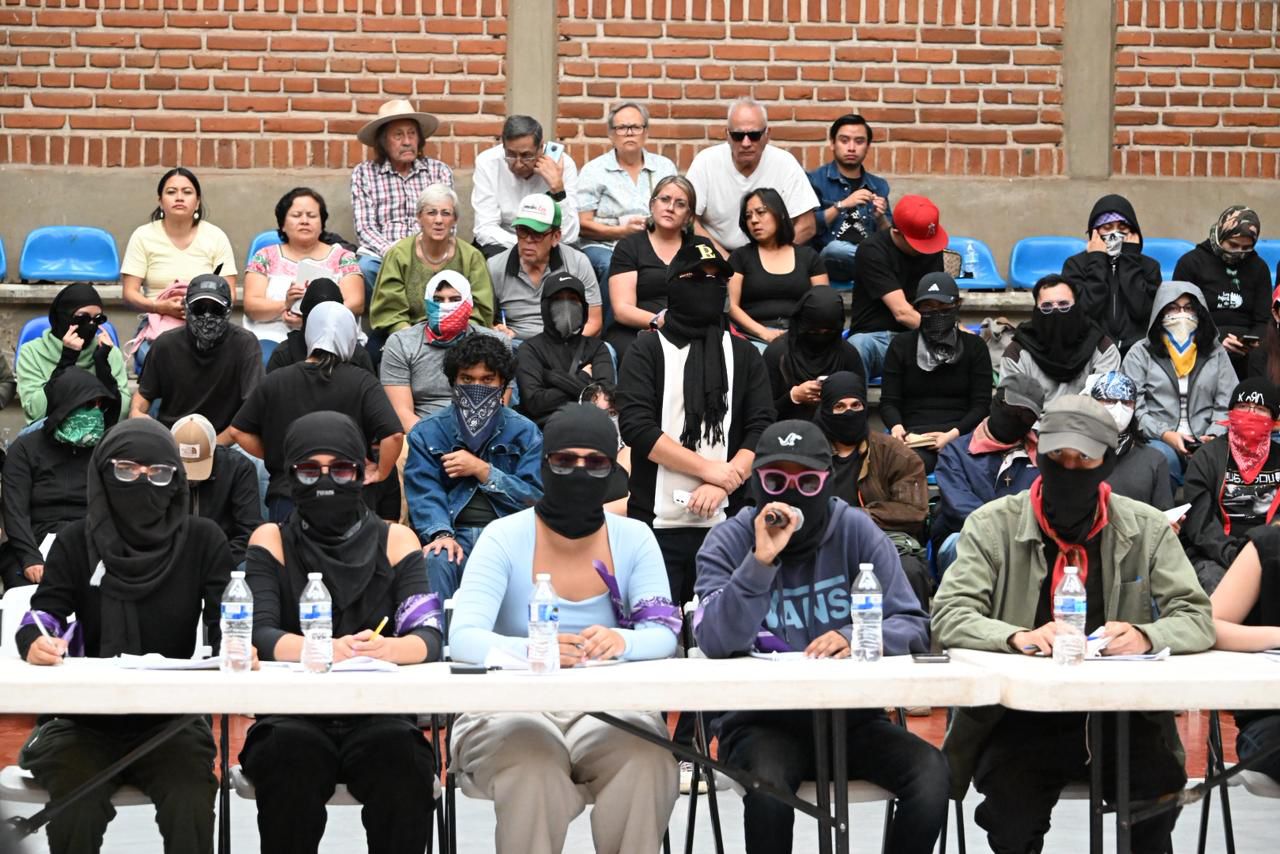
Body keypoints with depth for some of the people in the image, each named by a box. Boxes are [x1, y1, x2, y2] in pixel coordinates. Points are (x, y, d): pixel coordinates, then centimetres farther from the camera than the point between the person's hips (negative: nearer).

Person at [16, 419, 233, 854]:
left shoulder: (203, 541, 0)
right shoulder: (78, 541, 1)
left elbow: (223, 626, -4)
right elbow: (44, 612, -6)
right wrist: (36, 644, -31)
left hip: (172, 720, 0)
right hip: (86, 719, 0)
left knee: (191, 810, -28)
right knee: (76, 811, -28)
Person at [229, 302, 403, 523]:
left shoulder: (275, 382, 3)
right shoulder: (362, 383, -5)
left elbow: (237, 431, 6)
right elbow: (394, 434, -16)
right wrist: (380, 473, -2)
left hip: (286, 496, 2)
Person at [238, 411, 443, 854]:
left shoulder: (395, 541, 10)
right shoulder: (272, 541, 8)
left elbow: (428, 638, -3)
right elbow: (258, 634, -8)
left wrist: (388, 648, -27)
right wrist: (331, 650, -28)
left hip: (379, 717, 1)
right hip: (291, 719, 0)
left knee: (401, 755, -31)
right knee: (293, 753, -33)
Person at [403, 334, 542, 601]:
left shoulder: (525, 433, 13)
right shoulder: (427, 433, 12)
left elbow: (536, 497, 4)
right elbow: (424, 494, -1)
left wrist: (482, 470, -5)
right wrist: (441, 534, -21)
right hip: (455, 534, 0)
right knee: (436, 560, -34)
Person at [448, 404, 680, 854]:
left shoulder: (634, 539, 3)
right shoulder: (505, 538, -6)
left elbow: (662, 634, -6)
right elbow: (464, 638, -17)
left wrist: (621, 643, -31)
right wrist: (532, 650, -38)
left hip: (609, 710, 2)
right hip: (512, 710, -2)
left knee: (646, 762, -30)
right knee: (534, 768, -35)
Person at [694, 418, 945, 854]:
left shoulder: (856, 531, 4)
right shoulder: (727, 543, -1)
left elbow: (913, 626, -1)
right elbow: (716, 643, -15)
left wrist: (856, 638, -21)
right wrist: (760, 561, -24)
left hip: (851, 715, 2)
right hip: (760, 720, -2)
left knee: (931, 770, -25)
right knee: (768, 783, -35)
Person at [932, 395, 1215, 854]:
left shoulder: (1147, 528, 7)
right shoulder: (993, 525, 2)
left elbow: (1196, 619, 3)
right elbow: (949, 617, -6)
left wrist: (1147, 636, -21)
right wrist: (1019, 637, -27)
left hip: (1122, 713, 2)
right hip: (1019, 715, -1)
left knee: (1158, 791, -26)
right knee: (1011, 816, -29)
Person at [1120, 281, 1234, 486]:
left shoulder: (1216, 352, 20)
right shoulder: (1140, 354, 13)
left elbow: (1227, 405, 11)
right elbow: (1133, 406, 2)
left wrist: (1214, 436, -9)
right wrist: (1165, 434, -12)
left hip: (1204, 444, 1)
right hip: (1159, 440, -1)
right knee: (1163, 457, -38)